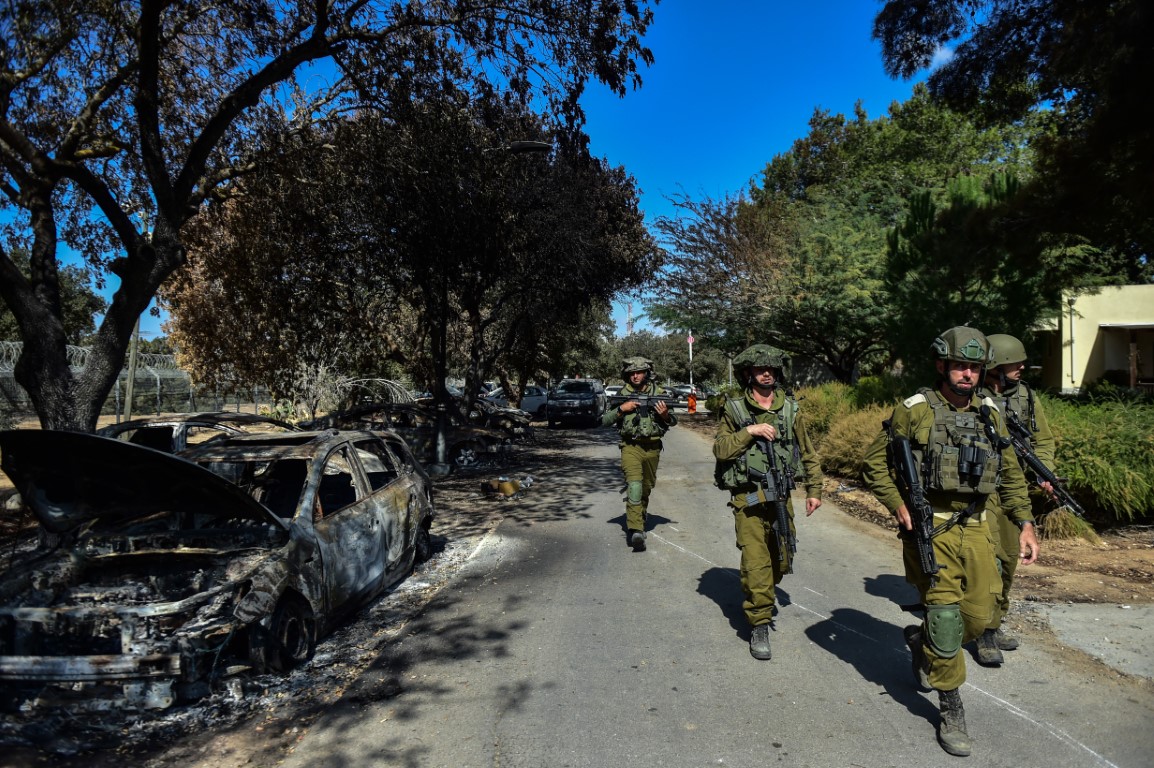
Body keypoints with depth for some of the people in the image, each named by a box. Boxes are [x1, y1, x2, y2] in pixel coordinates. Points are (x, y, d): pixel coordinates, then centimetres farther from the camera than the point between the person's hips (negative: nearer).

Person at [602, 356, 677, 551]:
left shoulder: (659, 393, 1)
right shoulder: (622, 394, 0)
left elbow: (673, 421, 5)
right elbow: (604, 420, 1)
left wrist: (665, 414, -18)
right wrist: (621, 409, -13)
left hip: (652, 448, 3)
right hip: (631, 447, -2)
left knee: (646, 488, 18)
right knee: (634, 486, -19)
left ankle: (638, 519, 43)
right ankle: (636, 531, -24)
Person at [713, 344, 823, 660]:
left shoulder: (791, 409, 5)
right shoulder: (734, 409, -3)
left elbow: (808, 453, 11)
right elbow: (720, 449, -10)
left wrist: (814, 490, 8)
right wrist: (749, 432, -20)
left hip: (781, 497, 4)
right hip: (748, 500, -4)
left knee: (782, 560, 16)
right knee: (756, 562, -8)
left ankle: (762, 597, 44)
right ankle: (759, 626, 6)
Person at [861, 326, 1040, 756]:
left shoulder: (989, 414, 8)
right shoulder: (914, 411, -7)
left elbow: (1011, 475, 14)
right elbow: (874, 463, -2)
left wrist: (1025, 523, 6)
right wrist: (898, 507, -11)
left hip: (974, 528, 5)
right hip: (930, 529, -5)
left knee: (978, 616, 9)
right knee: (945, 614, -3)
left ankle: (921, 641, 39)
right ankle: (951, 709, 13)